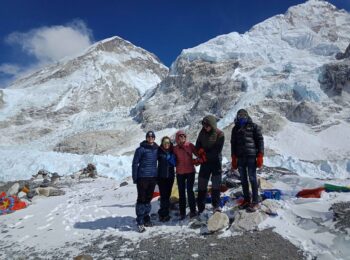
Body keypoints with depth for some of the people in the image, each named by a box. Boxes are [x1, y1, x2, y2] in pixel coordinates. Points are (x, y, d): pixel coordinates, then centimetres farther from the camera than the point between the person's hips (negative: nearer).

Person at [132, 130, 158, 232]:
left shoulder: (156, 149, 7)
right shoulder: (141, 149, -7)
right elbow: (135, 163, -6)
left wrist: (157, 176, 12)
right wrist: (135, 178, -9)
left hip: (153, 177, 5)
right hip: (143, 177, -5)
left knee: (148, 198, 14)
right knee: (141, 198, -2)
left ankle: (146, 218, 26)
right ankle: (140, 222, 6)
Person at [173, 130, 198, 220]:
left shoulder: (190, 145, -3)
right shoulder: (175, 149, 0)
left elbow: (197, 153, -5)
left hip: (190, 171, -1)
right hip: (180, 173, 2)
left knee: (190, 190, -2)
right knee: (181, 193, 8)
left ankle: (193, 210, 13)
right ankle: (182, 212, 18)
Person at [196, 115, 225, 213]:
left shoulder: (220, 134, -12)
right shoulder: (202, 132, 0)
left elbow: (217, 151, -16)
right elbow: (198, 145, 5)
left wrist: (206, 156, -16)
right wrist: (200, 151, -16)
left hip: (216, 161, -3)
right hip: (204, 162, 3)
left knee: (216, 184, -1)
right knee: (202, 185, 7)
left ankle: (216, 205, 13)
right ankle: (200, 207, 18)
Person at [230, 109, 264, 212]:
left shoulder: (254, 127, 1)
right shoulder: (235, 129, 13)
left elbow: (260, 141, -3)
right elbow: (233, 144, 14)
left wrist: (260, 156, -10)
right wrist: (233, 159, 9)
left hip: (251, 157, -4)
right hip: (240, 157, 4)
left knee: (252, 179, -2)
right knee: (243, 180, 10)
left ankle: (255, 202, 6)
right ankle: (246, 200, 21)